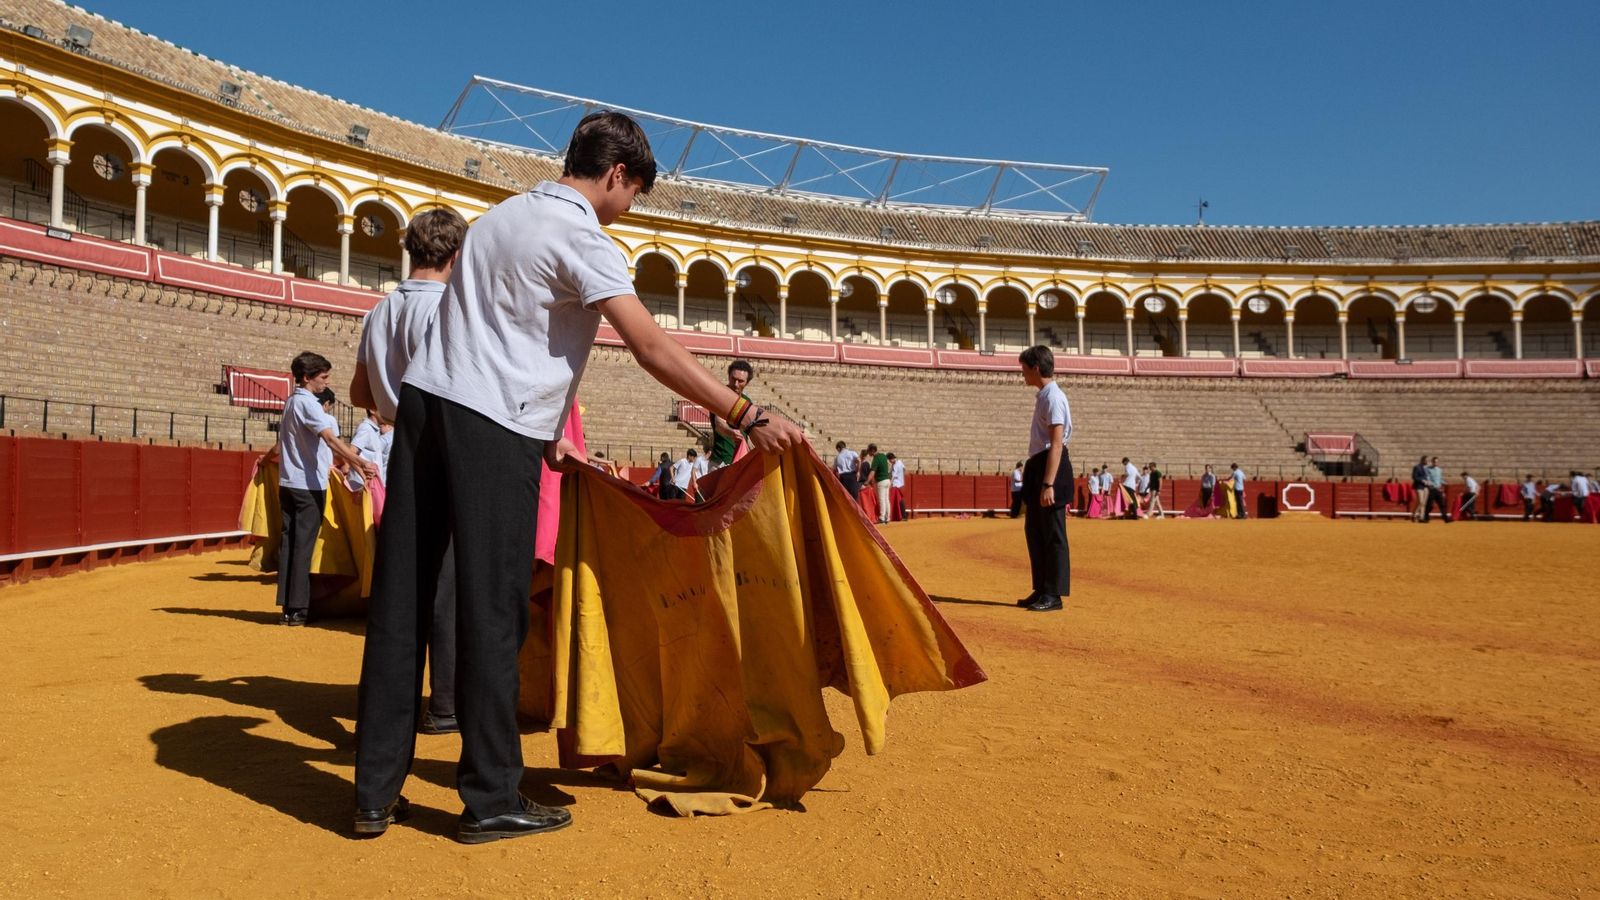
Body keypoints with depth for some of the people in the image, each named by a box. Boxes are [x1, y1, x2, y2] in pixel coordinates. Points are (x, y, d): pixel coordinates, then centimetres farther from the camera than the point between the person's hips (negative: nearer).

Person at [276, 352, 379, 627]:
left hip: (288, 483, 9)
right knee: (303, 546, -5)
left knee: (289, 544, 7)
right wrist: (360, 462, -35)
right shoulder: (307, 402, -12)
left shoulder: (291, 402, 16)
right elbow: (330, 439, -25)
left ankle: (288, 606, 9)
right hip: (309, 485, -9)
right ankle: (298, 609, -2)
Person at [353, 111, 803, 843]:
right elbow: (652, 349, -15)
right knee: (491, 610, -2)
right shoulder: (581, 236, -5)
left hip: (424, 399, 8)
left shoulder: (505, 215, 22)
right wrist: (747, 417, -15)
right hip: (492, 426, -8)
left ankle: (377, 792, 15)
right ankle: (491, 798, 7)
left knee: (401, 598, 7)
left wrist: (546, 434, 24)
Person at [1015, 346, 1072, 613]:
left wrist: (1048, 484, -24)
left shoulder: (1053, 397, -14)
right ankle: (1041, 590, 25)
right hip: (1037, 466, 10)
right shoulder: (1043, 396, 15)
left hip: (1051, 468, -10)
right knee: (1034, 531, 16)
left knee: (1052, 534, -3)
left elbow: (1056, 444, -20)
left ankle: (1053, 595, 4)